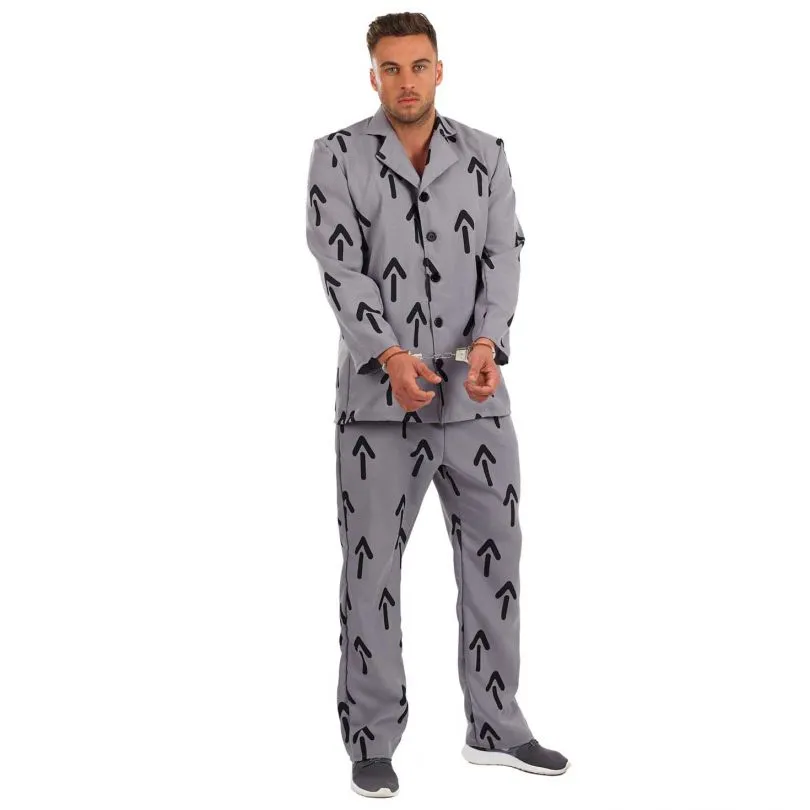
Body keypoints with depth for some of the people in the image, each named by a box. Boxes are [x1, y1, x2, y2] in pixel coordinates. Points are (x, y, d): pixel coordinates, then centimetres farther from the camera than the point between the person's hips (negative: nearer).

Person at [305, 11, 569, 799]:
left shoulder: (486, 157, 7)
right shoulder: (337, 155, -1)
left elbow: (503, 259, -2)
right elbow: (341, 268, -11)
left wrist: (486, 346, -20)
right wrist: (392, 357, -24)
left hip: (474, 396, 3)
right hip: (378, 395, -3)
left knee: (495, 556, 8)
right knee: (372, 566, 4)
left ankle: (495, 727, 23)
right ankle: (372, 739, 16)